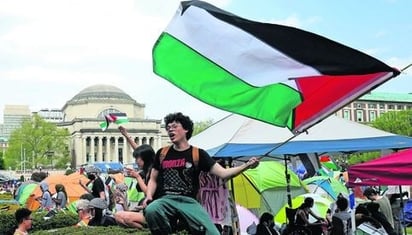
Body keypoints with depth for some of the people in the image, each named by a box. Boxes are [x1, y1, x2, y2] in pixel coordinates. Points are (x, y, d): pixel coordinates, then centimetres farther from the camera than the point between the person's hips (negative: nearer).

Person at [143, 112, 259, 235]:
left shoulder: (198, 154, 6)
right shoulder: (162, 153, 13)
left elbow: (223, 173, 0)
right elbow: (153, 180, 20)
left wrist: (246, 166, -14)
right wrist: (149, 196, 0)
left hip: (189, 201, -1)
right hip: (166, 199, 1)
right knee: (151, 210, -34)